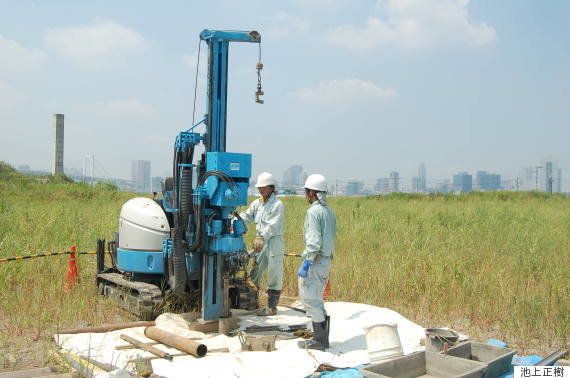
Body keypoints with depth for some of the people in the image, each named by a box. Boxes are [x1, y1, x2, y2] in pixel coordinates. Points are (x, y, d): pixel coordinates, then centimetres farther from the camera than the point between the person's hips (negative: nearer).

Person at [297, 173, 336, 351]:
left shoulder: (314, 211, -15)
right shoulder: (329, 211, 13)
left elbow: (314, 241, -21)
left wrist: (306, 264, -19)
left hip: (315, 261, -9)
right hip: (326, 260, 9)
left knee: (311, 299, -1)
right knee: (316, 299, 17)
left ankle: (319, 340, 5)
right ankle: (322, 337, 22)